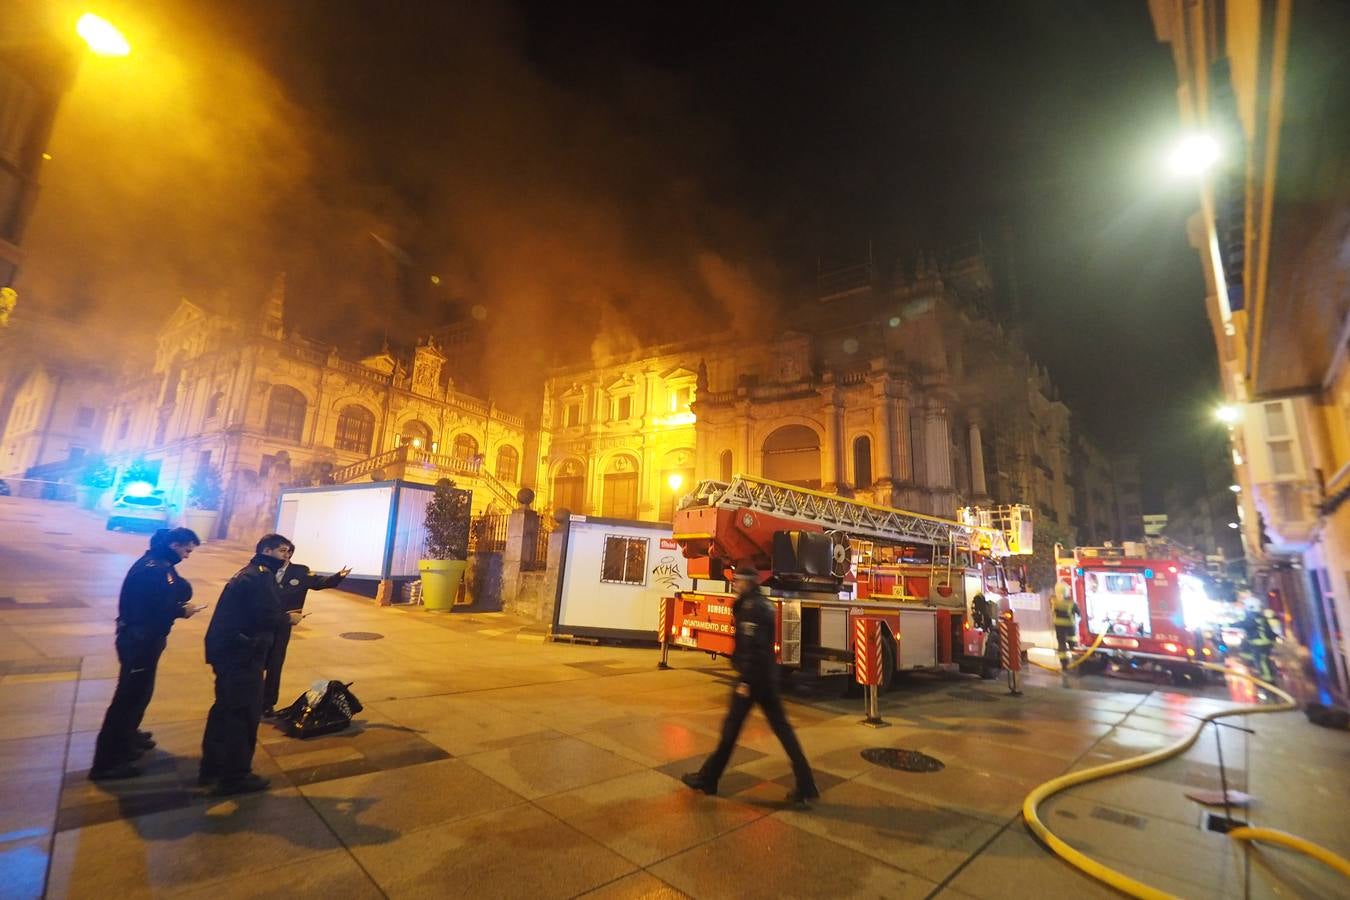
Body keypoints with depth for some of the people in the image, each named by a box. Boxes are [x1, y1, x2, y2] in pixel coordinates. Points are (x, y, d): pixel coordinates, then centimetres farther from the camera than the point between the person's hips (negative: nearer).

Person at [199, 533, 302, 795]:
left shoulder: (249, 572, 17)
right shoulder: (261, 576, -17)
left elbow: (252, 612, 15)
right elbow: (267, 616, -25)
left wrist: (282, 615, 6)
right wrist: (289, 618, -7)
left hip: (227, 649, 11)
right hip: (242, 654, -11)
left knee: (225, 708, 21)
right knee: (245, 714, 0)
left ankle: (211, 767, 34)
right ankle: (235, 776, 11)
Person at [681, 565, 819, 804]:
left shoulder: (751, 607, -18)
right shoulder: (763, 603, 12)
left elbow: (752, 647, -24)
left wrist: (745, 681, -22)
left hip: (753, 677, -9)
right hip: (767, 676, 9)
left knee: (732, 726, 4)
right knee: (782, 728, 10)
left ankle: (708, 778, 18)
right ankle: (806, 785, 11)